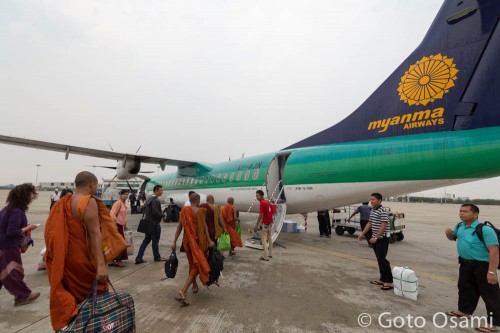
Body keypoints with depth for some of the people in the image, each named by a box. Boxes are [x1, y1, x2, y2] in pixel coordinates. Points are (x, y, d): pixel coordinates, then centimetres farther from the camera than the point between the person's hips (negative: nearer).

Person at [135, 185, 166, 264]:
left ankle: (139, 259, 12)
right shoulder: (156, 200, -20)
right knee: (155, 241, 6)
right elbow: (155, 212, -27)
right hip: (155, 224, -9)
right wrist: (162, 214, -11)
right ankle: (157, 257, 22)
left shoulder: (149, 199, 11)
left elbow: (144, 208, 20)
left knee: (146, 240, 13)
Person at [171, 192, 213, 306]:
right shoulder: (200, 211, -12)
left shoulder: (184, 210, 0)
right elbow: (204, 227, -12)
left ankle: (194, 286, 39)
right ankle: (183, 291, -12)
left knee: (192, 263, 23)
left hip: (187, 241, 5)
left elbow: (180, 226, 0)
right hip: (198, 241, -5)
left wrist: (174, 241, 4)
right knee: (197, 265, 1)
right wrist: (209, 240, -5)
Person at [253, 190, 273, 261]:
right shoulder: (268, 202, 9)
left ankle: (265, 256, -2)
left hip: (265, 223, -9)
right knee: (269, 238, 20)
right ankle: (270, 254, 30)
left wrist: (256, 226, -21)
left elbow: (260, 215, -23)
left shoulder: (262, 203, -18)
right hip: (270, 223, 9)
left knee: (264, 239, -4)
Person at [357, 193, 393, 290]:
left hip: (382, 238, -9)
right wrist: (362, 234, 14)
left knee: (382, 259, -9)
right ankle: (382, 279, 22)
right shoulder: (372, 211, 11)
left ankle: (389, 282, -1)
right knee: (379, 259, 13)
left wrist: (375, 237, -23)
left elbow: (384, 226, -21)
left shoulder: (383, 211, -17)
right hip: (376, 239, 9)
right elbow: (369, 223, 16)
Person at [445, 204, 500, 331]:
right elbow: (453, 237, 20)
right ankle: (464, 311, 39)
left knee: (490, 294, 2)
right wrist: (449, 233, -6)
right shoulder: (459, 226, 1)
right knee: (465, 288, 21)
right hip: (466, 263, 9)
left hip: (482, 265, -8)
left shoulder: (485, 229, -24)